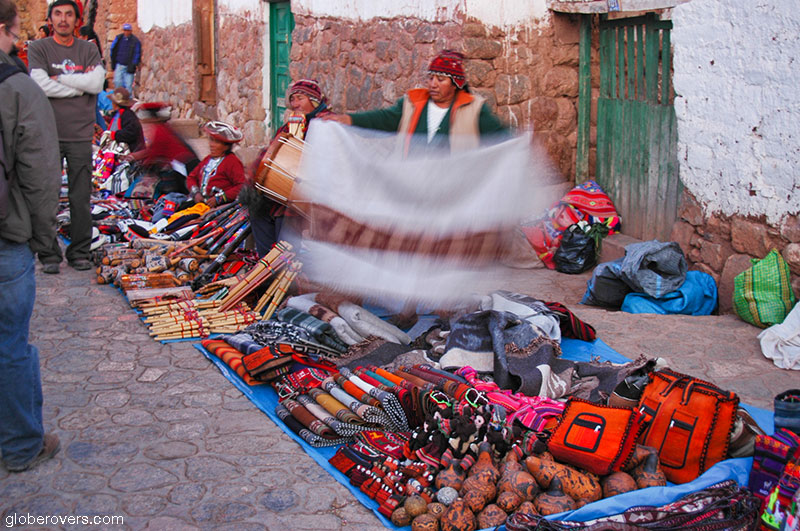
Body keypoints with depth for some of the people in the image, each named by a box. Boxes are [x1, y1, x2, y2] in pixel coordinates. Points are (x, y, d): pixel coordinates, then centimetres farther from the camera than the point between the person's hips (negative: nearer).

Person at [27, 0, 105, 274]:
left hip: (80, 135, 2)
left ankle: (80, 253, 13)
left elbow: (97, 83, -7)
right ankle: (49, 254, 8)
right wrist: (80, 86, -6)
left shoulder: (88, 50, 10)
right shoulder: (38, 49, 4)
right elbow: (41, 85, -11)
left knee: (81, 198, 4)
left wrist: (59, 77, -7)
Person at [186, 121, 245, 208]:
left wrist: (219, 198, -16)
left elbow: (242, 186, -13)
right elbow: (191, 177, 27)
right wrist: (196, 193, 5)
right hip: (201, 201, 7)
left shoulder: (232, 161, -2)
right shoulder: (207, 159, 22)